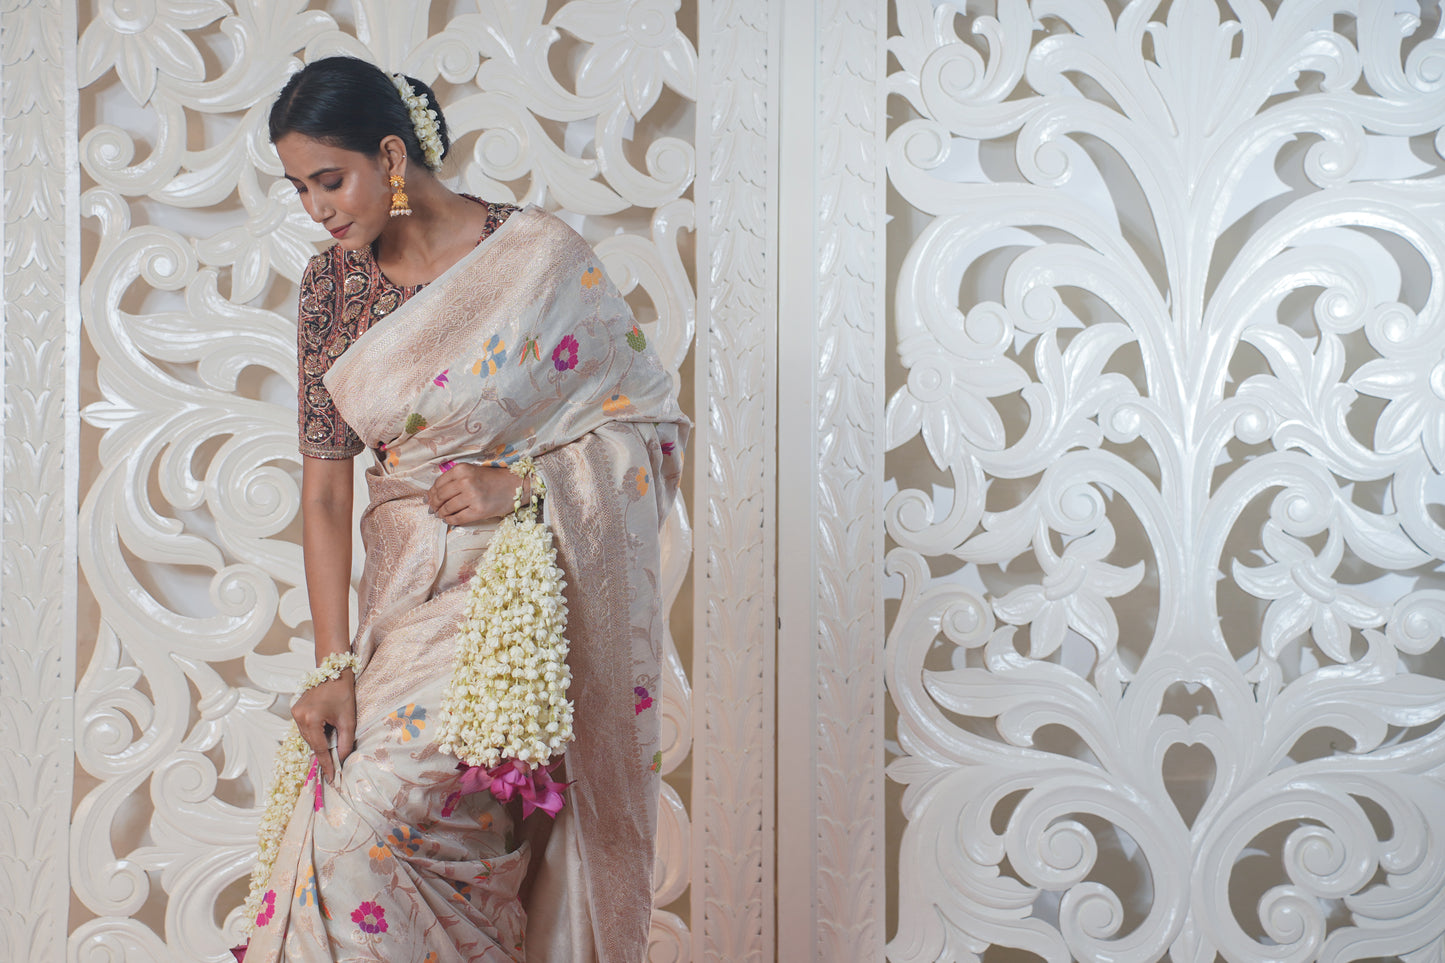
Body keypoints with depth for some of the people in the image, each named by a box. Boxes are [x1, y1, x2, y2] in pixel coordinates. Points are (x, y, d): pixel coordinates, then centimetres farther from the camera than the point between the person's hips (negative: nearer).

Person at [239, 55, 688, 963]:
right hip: (407, 597, 5)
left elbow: (657, 422, -4)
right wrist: (335, 664, -7)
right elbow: (325, 483, 1)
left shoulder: (539, 256, -8)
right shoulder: (332, 283, 4)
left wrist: (520, 484, -16)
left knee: (360, 831, -11)